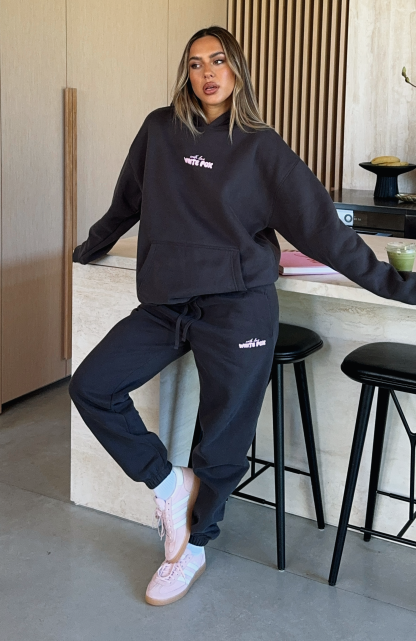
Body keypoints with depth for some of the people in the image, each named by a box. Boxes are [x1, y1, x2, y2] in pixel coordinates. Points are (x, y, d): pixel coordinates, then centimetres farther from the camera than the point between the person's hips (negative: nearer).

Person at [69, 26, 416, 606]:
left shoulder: (262, 147, -1)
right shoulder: (160, 130, 6)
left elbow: (320, 225, -1)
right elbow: (127, 202, 21)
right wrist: (91, 249, 34)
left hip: (237, 308, -3)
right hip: (164, 306, 4)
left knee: (225, 439, 4)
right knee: (90, 386, -2)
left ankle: (193, 547, 28)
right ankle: (168, 482, 14)